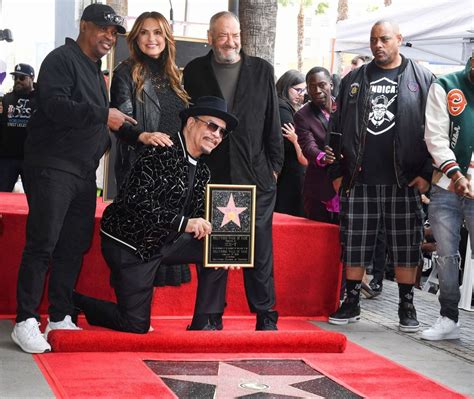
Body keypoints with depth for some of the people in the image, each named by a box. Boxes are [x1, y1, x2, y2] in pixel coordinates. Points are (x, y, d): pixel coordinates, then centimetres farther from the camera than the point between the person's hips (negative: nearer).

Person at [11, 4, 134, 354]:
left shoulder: (96, 72, 22)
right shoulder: (62, 60, -5)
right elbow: (55, 105, -20)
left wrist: (110, 135, 12)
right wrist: (102, 115, -19)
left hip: (84, 172, 9)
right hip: (53, 167, -9)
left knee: (75, 245, 7)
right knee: (43, 243, -11)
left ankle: (60, 317, 13)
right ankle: (26, 322, -10)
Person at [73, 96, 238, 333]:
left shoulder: (202, 172, 8)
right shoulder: (161, 152, -18)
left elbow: (199, 218, 12)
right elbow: (136, 200, -28)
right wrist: (182, 223, -32)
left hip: (165, 243, 8)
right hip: (129, 245, -8)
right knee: (137, 326, -5)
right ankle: (74, 303, 15)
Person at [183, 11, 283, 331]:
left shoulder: (262, 70, 8)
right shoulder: (195, 71, 7)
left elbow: (273, 123, 8)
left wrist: (275, 166, 3)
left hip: (255, 175, 0)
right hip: (210, 175, 0)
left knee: (260, 249, 3)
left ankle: (266, 315, 11)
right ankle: (210, 315, 11)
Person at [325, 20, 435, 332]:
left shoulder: (422, 78, 4)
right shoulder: (354, 80, 12)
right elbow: (339, 129, 14)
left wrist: (426, 174, -6)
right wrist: (338, 172, 8)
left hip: (404, 181, -2)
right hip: (360, 180, 2)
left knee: (406, 246, 2)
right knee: (355, 244, 6)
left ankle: (407, 307, 12)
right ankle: (352, 304, 18)